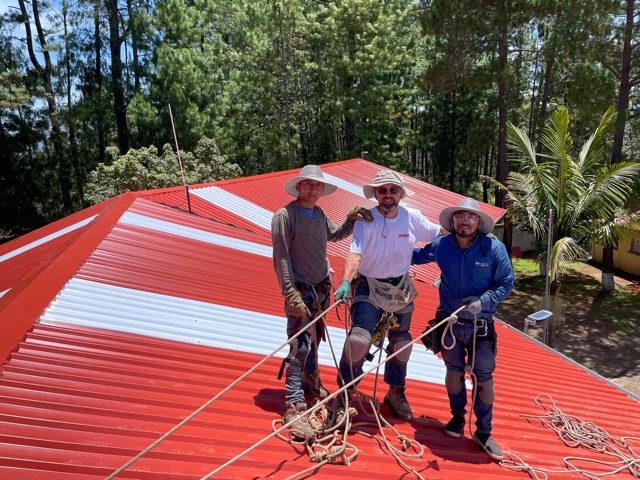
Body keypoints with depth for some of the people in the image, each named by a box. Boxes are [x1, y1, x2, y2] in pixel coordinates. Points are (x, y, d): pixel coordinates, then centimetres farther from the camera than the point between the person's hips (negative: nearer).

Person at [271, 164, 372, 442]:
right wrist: (291, 294, -21)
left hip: (321, 289, 7)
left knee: (314, 341, 18)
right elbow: (281, 259, -15)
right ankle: (294, 407, -2)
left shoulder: (320, 215, 9)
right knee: (300, 347, -9)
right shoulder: (284, 216, -12)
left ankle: (311, 383, 38)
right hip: (301, 292, -7)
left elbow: (335, 235, 28)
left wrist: (352, 218, 9)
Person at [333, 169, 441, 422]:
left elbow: (441, 234, 6)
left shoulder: (412, 217, -7)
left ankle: (396, 393, 40)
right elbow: (355, 253, -30)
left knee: (401, 344, 17)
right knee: (359, 340, -19)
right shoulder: (366, 220, -18)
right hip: (369, 287, -4)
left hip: (401, 289, 4)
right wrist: (346, 281, -45)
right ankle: (343, 395, 1)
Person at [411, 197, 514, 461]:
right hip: (450, 323, 2)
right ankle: (457, 418, 38)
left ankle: (483, 432, 24)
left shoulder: (494, 248, -14)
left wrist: (483, 301, -23)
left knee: (484, 378, 6)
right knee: (454, 372, 16)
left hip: (481, 327, -2)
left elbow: (506, 283, -8)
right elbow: (417, 255, 13)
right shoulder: (441, 245, -7)